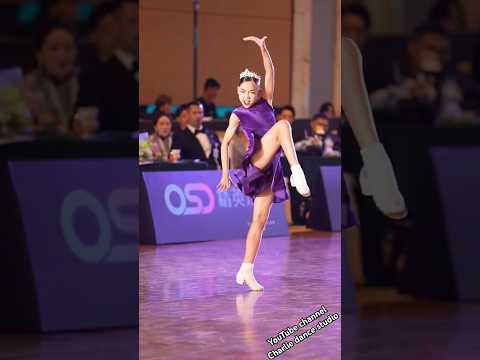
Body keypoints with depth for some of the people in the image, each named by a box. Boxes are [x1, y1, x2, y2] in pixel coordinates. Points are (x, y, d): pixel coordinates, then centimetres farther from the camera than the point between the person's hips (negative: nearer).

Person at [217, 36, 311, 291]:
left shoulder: (266, 103, 15)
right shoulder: (237, 115, 5)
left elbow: (270, 72, 6)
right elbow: (225, 143, -1)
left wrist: (263, 47, -4)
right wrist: (225, 172, -10)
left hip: (269, 169, 5)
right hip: (253, 162, -5)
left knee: (260, 220, 3)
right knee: (282, 125, -24)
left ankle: (246, 272, 6)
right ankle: (297, 174, -42)